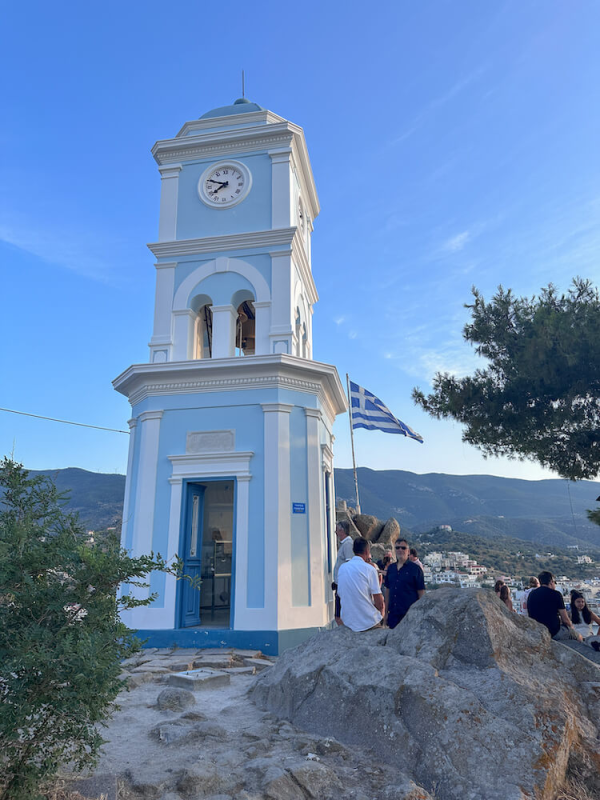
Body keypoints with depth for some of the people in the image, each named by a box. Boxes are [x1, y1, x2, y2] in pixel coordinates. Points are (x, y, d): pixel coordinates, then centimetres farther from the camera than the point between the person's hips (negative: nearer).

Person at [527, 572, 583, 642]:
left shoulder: (531, 594, 7)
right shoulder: (555, 594, -9)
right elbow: (565, 620, -6)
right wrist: (571, 626, 18)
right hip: (554, 632, -6)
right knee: (579, 637, 20)